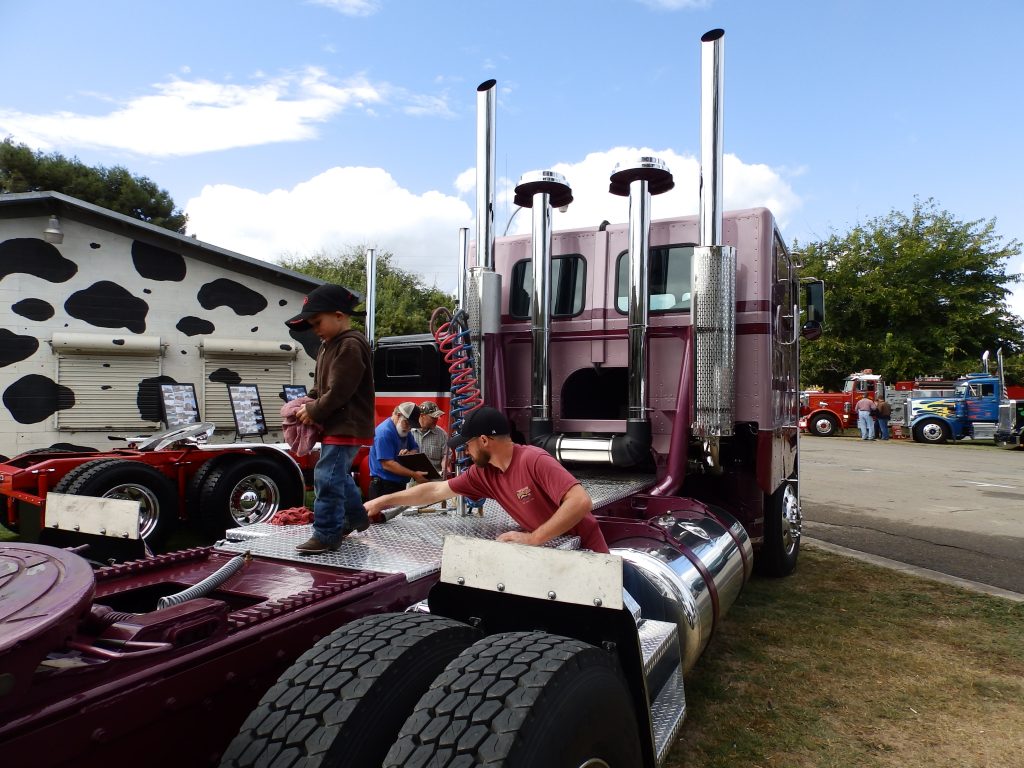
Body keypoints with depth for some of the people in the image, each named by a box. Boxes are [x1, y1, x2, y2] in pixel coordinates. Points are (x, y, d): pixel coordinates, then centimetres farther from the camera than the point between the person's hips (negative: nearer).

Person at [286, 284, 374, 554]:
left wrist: (312, 412, -12)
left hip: (346, 427, -11)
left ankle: (327, 534, -1)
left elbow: (337, 393, -22)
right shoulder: (329, 345, 14)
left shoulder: (351, 346, -19)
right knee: (339, 475, 22)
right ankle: (356, 517, 38)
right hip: (335, 425, 11)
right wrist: (308, 403, 2)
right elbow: (320, 385, 20)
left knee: (327, 477, -10)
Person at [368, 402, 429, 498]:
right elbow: (387, 464, -24)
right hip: (383, 486, -9)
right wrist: (413, 474, -26)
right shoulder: (384, 432, -18)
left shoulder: (404, 429, 10)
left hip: (400, 485, 9)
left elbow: (416, 449, 11)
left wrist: (409, 453, -14)